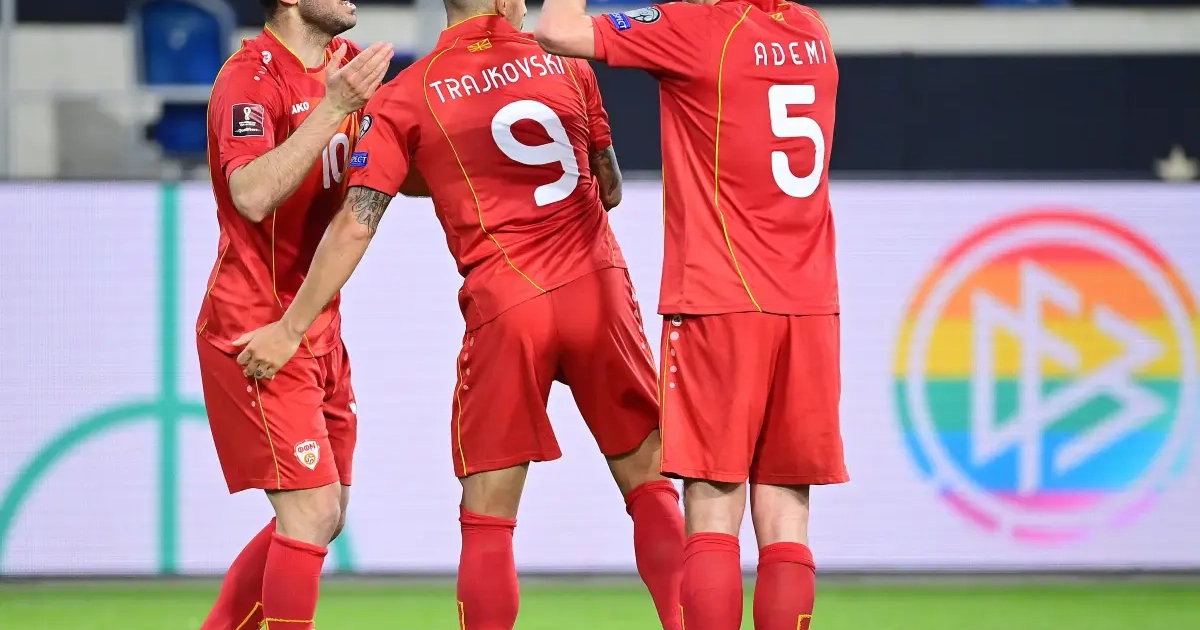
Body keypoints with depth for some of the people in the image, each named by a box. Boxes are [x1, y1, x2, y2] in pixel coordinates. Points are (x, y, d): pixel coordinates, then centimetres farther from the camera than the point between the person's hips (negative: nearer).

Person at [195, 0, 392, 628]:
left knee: (323, 517, 13)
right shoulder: (251, 75, -17)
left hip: (316, 327, 9)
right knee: (312, 512, -14)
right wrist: (332, 109, -34)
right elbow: (253, 196, -32)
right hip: (256, 327, -9)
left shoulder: (342, 64, 8)